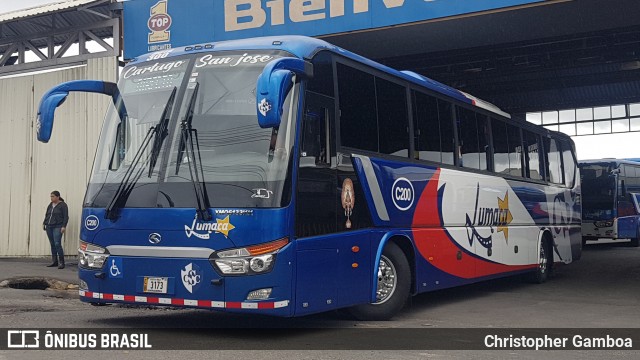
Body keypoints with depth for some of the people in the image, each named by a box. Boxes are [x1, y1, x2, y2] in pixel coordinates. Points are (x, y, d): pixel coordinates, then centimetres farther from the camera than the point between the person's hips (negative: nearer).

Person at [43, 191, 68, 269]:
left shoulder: (63, 205, -4)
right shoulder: (50, 205, 15)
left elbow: (66, 217, -8)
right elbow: (46, 215, 24)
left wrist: (64, 226, -15)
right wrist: (44, 223, 14)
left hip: (57, 227, -7)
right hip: (49, 227, 7)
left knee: (57, 244, -14)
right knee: (52, 244, 8)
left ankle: (61, 262, -10)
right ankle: (54, 261, 14)